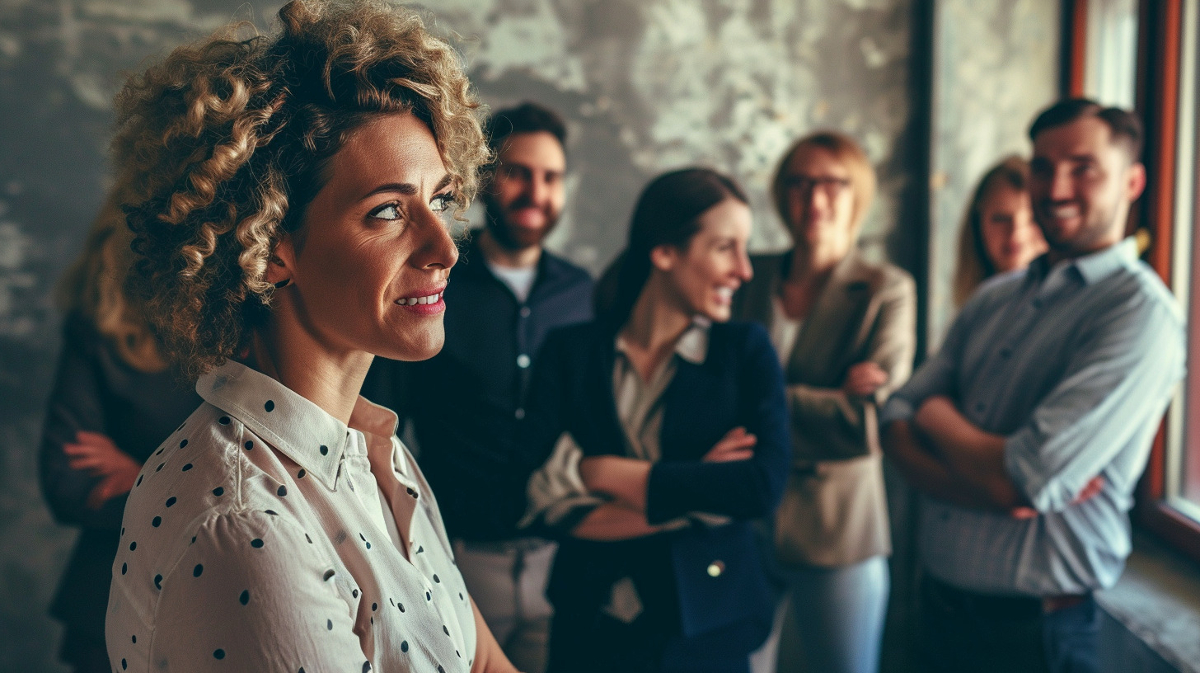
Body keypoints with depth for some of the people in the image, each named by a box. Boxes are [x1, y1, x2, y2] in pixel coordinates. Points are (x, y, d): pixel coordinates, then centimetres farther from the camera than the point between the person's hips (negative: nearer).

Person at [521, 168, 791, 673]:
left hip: (707, 632, 1)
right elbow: (542, 499, -13)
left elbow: (765, 485, -16)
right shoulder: (570, 352, -4)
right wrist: (693, 500, -19)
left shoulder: (746, 350, -2)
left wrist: (604, 472, -15)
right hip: (592, 630, 0)